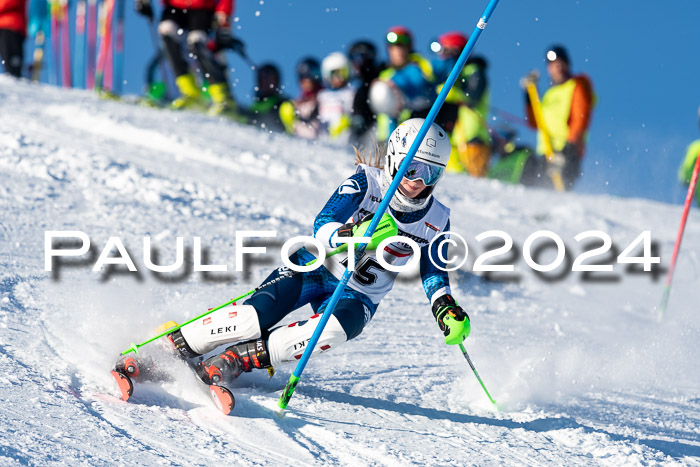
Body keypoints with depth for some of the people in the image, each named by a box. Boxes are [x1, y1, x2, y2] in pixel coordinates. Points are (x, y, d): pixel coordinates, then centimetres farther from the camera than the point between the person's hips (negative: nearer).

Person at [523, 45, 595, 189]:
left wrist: (570, 143, -18)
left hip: (567, 152, -7)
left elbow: (582, 118, -6)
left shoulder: (578, 85, 6)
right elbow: (535, 123, 22)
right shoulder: (550, 94, 26)